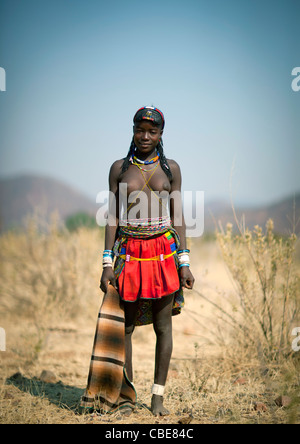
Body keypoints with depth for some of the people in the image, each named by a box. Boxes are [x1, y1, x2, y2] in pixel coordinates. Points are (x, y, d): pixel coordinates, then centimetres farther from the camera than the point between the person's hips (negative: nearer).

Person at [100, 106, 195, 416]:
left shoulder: (170, 168, 6)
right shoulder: (120, 168, 5)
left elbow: (177, 218, 7)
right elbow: (113, 218, 5)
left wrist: (184, 263, 2)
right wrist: (108, 263, -1)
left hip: (164, 251, 0)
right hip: (129, 252, 0)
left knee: (163, 327, 2)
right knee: (125, 325, 1)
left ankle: (158, 397, 11)